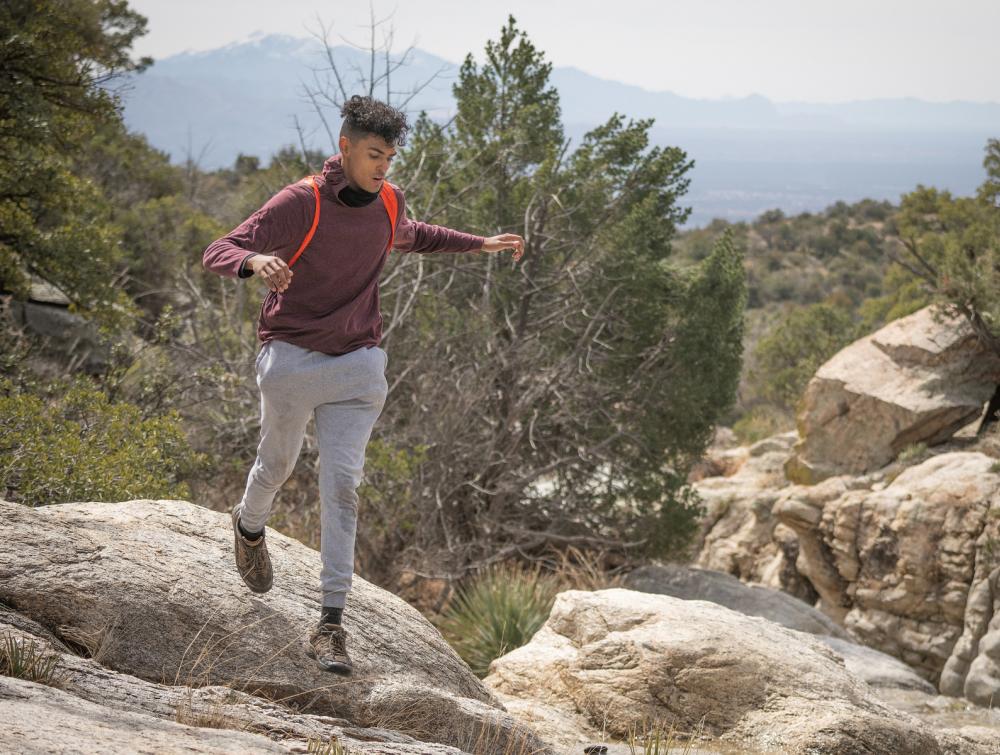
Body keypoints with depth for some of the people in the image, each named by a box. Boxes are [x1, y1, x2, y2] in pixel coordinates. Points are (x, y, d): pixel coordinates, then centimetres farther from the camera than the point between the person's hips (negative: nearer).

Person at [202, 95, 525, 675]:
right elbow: (218, 251, -21)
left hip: (359, 365, 3)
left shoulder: (388, 203, 2)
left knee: (342, 485, -8)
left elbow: (409, 236, 28)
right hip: (293, 359, -2)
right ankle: (250, 526, 54)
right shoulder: (301, 203, -15)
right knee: (278, 465, 17)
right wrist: (255, 261, -44)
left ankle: (332, 623, -9)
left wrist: (479, 244, 23)